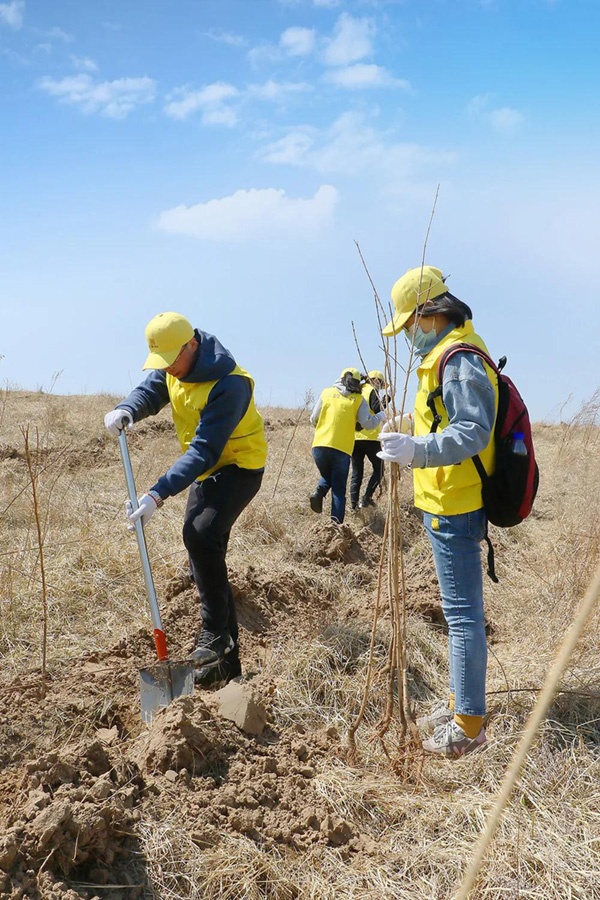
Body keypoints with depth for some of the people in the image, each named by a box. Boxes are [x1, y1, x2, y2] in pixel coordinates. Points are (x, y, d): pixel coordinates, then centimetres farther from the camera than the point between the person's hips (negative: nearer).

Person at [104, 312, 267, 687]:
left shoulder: (228, 385, -31)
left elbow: (204, 451, -34)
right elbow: (149, 391, -3)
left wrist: (159, 494, -41)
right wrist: (125, 410, -28)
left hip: (239, 465, -9)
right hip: (206, 468, 9)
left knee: (201, 534, -31)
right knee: (205, 552, 9)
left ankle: (215, 633, -17)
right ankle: (227, 658, 19)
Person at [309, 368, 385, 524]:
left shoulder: (327, 393, 8)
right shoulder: (358, 399, 3)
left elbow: (313, 419, 8)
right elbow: (368, 424, -2)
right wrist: (380, 416, 17)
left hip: (320, 445, 2)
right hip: (341, 449, -2)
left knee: (327, 477, 28)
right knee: (339, 490, 7)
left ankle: (319, 492, -2)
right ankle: (336, 523, -5)